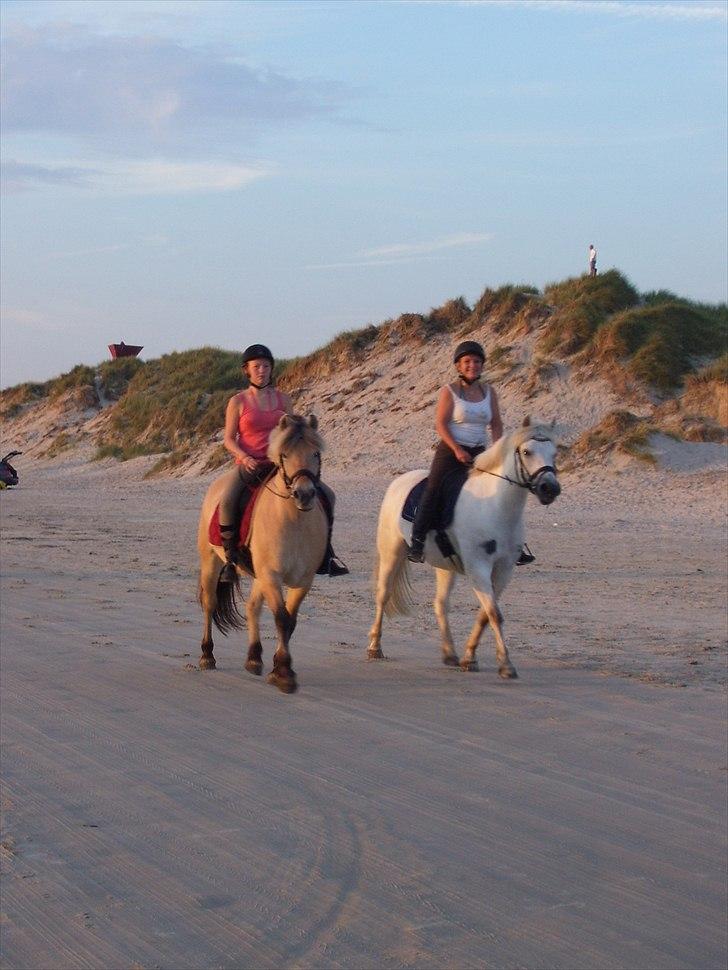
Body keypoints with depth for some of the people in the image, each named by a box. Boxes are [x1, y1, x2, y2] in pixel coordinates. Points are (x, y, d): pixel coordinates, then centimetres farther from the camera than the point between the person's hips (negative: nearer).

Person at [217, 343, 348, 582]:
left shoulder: (283, 399, 12)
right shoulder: (238, 402, 4)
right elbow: (229, 439, 2)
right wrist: (244, 457, -16)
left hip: (279, 464, 3)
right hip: (248, 464, -3)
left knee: (326, 494, -10)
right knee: (227, 500, -34)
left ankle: (325, 553, 1)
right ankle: (229, 559, -20)